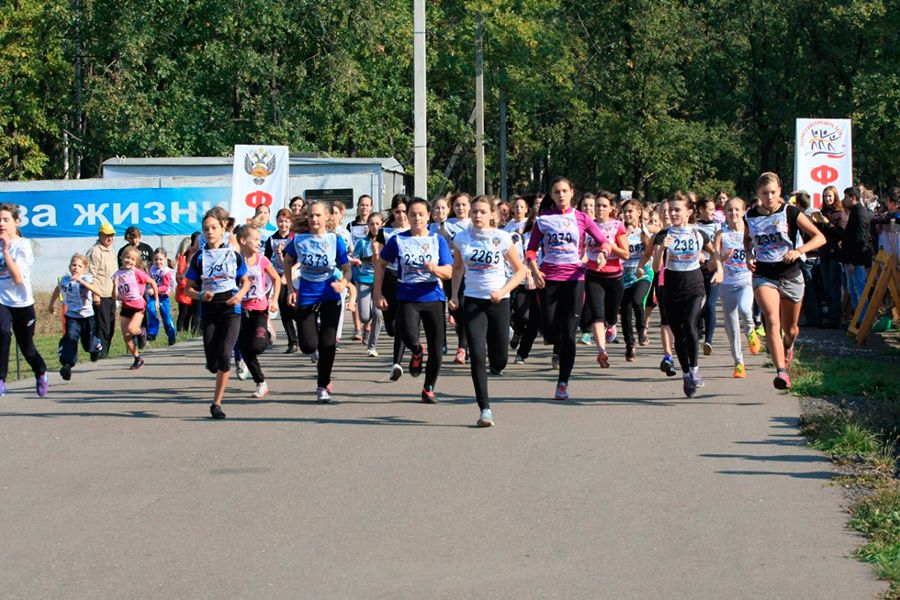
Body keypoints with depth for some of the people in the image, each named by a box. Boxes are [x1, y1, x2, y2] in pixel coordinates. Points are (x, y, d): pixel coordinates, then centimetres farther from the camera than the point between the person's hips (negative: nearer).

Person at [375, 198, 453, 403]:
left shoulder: (438, 240, 4)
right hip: (407, 299, -1)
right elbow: (381, 264, 12)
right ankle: (417, 352, 12)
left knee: (436, 349, 3)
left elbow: (448, 272, -1)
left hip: (433, 299, 1)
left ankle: (429, 388, 25)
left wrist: (435, 269, -23)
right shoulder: (398, 240, 3)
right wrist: (378, 294, 7)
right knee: (409, 337, -27)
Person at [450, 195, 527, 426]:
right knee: (477, 355, -14)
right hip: (473, 301, 1)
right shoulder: (461, 238, 0)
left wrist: (503, 291, -13)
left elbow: (520, 270, 1)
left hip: (498, 301, -1)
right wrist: (454, 294, 6)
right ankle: (485, 410, -10)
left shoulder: (502, 238, -7)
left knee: (499, 361, 3)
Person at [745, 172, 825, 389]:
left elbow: (819, 237, -6)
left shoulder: (790, 213, -7)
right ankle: (781, 371, -31)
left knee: (790, 328, 13)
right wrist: (749, 256, 2)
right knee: (772, 320, -23)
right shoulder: (750, 217, 1)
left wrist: (798, 251, -22)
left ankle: (788, 346, 50)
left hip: (790, 275, 0)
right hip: (763, 276, 0)